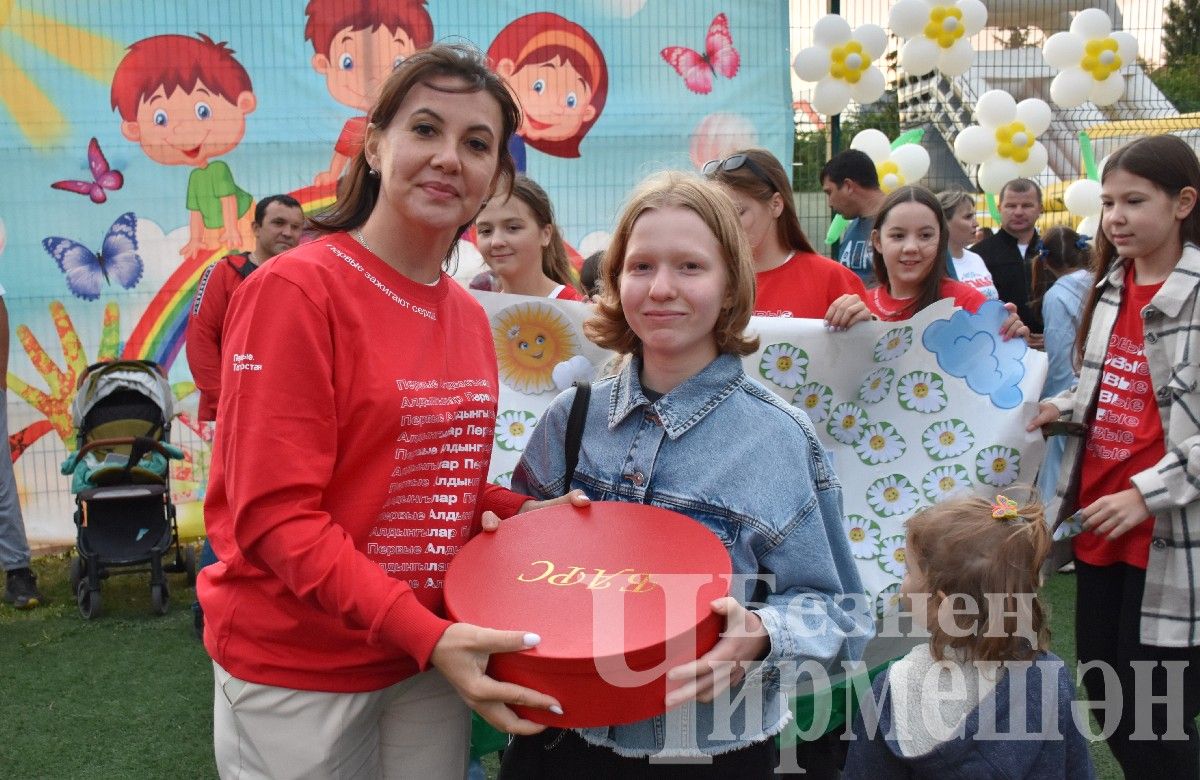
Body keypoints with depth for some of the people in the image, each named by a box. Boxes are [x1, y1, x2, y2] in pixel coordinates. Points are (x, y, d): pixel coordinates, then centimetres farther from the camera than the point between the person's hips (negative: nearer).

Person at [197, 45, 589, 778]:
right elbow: (274, 514, -19)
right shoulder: (295, 290, -15)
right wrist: (421, 632, -27)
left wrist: (535, 514, -3)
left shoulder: (470, 317, 5)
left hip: (433, 651, 6)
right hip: (298, 669, -6)